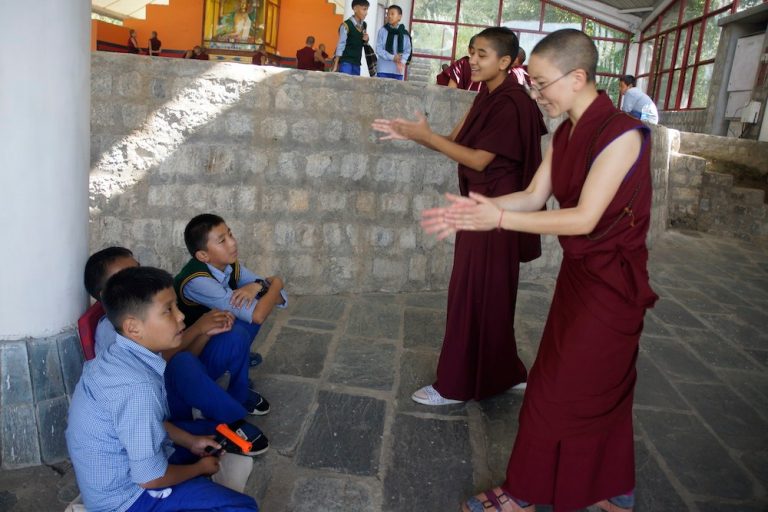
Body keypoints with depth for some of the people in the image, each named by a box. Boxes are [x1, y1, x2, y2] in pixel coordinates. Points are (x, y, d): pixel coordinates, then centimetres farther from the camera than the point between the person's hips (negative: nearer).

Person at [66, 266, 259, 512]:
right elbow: (150, 478, -27)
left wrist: (191, 441, 8)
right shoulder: (137, 386, -33)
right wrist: (200, 468, -9)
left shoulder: (123, 356, -4)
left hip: (122, 467, 9)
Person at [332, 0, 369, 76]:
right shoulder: (346, 25, -10)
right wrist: (336, 65, -13)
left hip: (356, 62, 7)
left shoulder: (364, 25, 10)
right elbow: (340, 45, -10)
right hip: (346, 61, -7)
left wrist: (366, 40, -3)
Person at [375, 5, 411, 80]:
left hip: (398, 70, 1)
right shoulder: (383, 30, 2)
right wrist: (392, 57, -14)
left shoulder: (405, 34, 5)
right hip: (383, 69, -1)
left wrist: (402, 61, -15)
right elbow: (379, 49, -2)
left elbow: (407, 51, 6)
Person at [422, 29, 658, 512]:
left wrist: (497, 218, -26)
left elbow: (584, 218, -25)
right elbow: (535, 196, 3)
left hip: (611, 283, -8)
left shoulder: (621, 133, -22)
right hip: (578, 273, 8)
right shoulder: (565, 134, 4)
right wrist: (475, 209, -12)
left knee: (556, 392, 2)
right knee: (602, 388, 19)